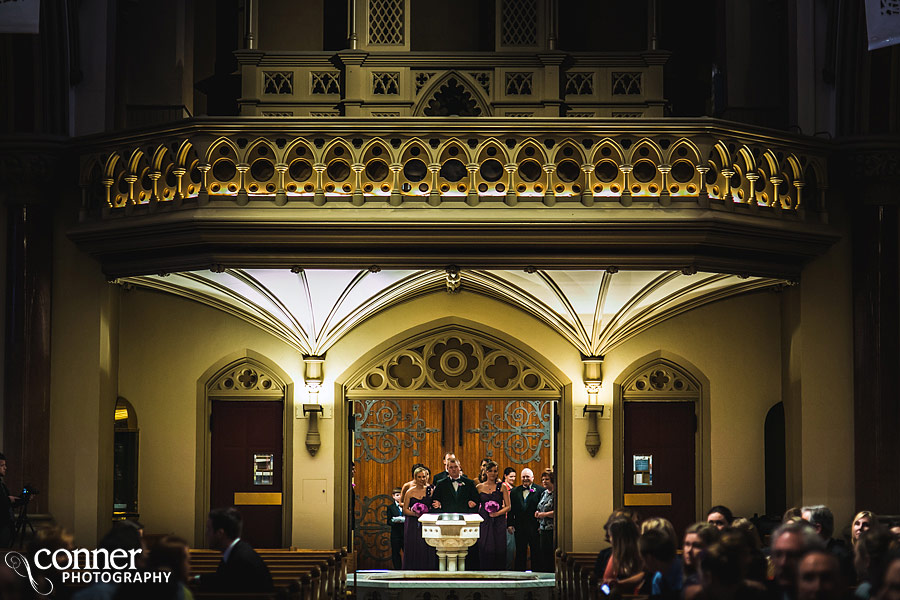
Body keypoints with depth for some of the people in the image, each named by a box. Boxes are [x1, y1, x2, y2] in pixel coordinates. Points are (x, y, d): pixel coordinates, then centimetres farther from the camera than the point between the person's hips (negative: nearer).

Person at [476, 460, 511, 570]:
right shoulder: (479, 487, 9)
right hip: (484, 523, 1)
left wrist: (497, 513, -10)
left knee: (499, 550, -5)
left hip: (498, 523, -1)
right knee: (485, 550, -5)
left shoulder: (502, 487, 5)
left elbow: (508, 506, 3)